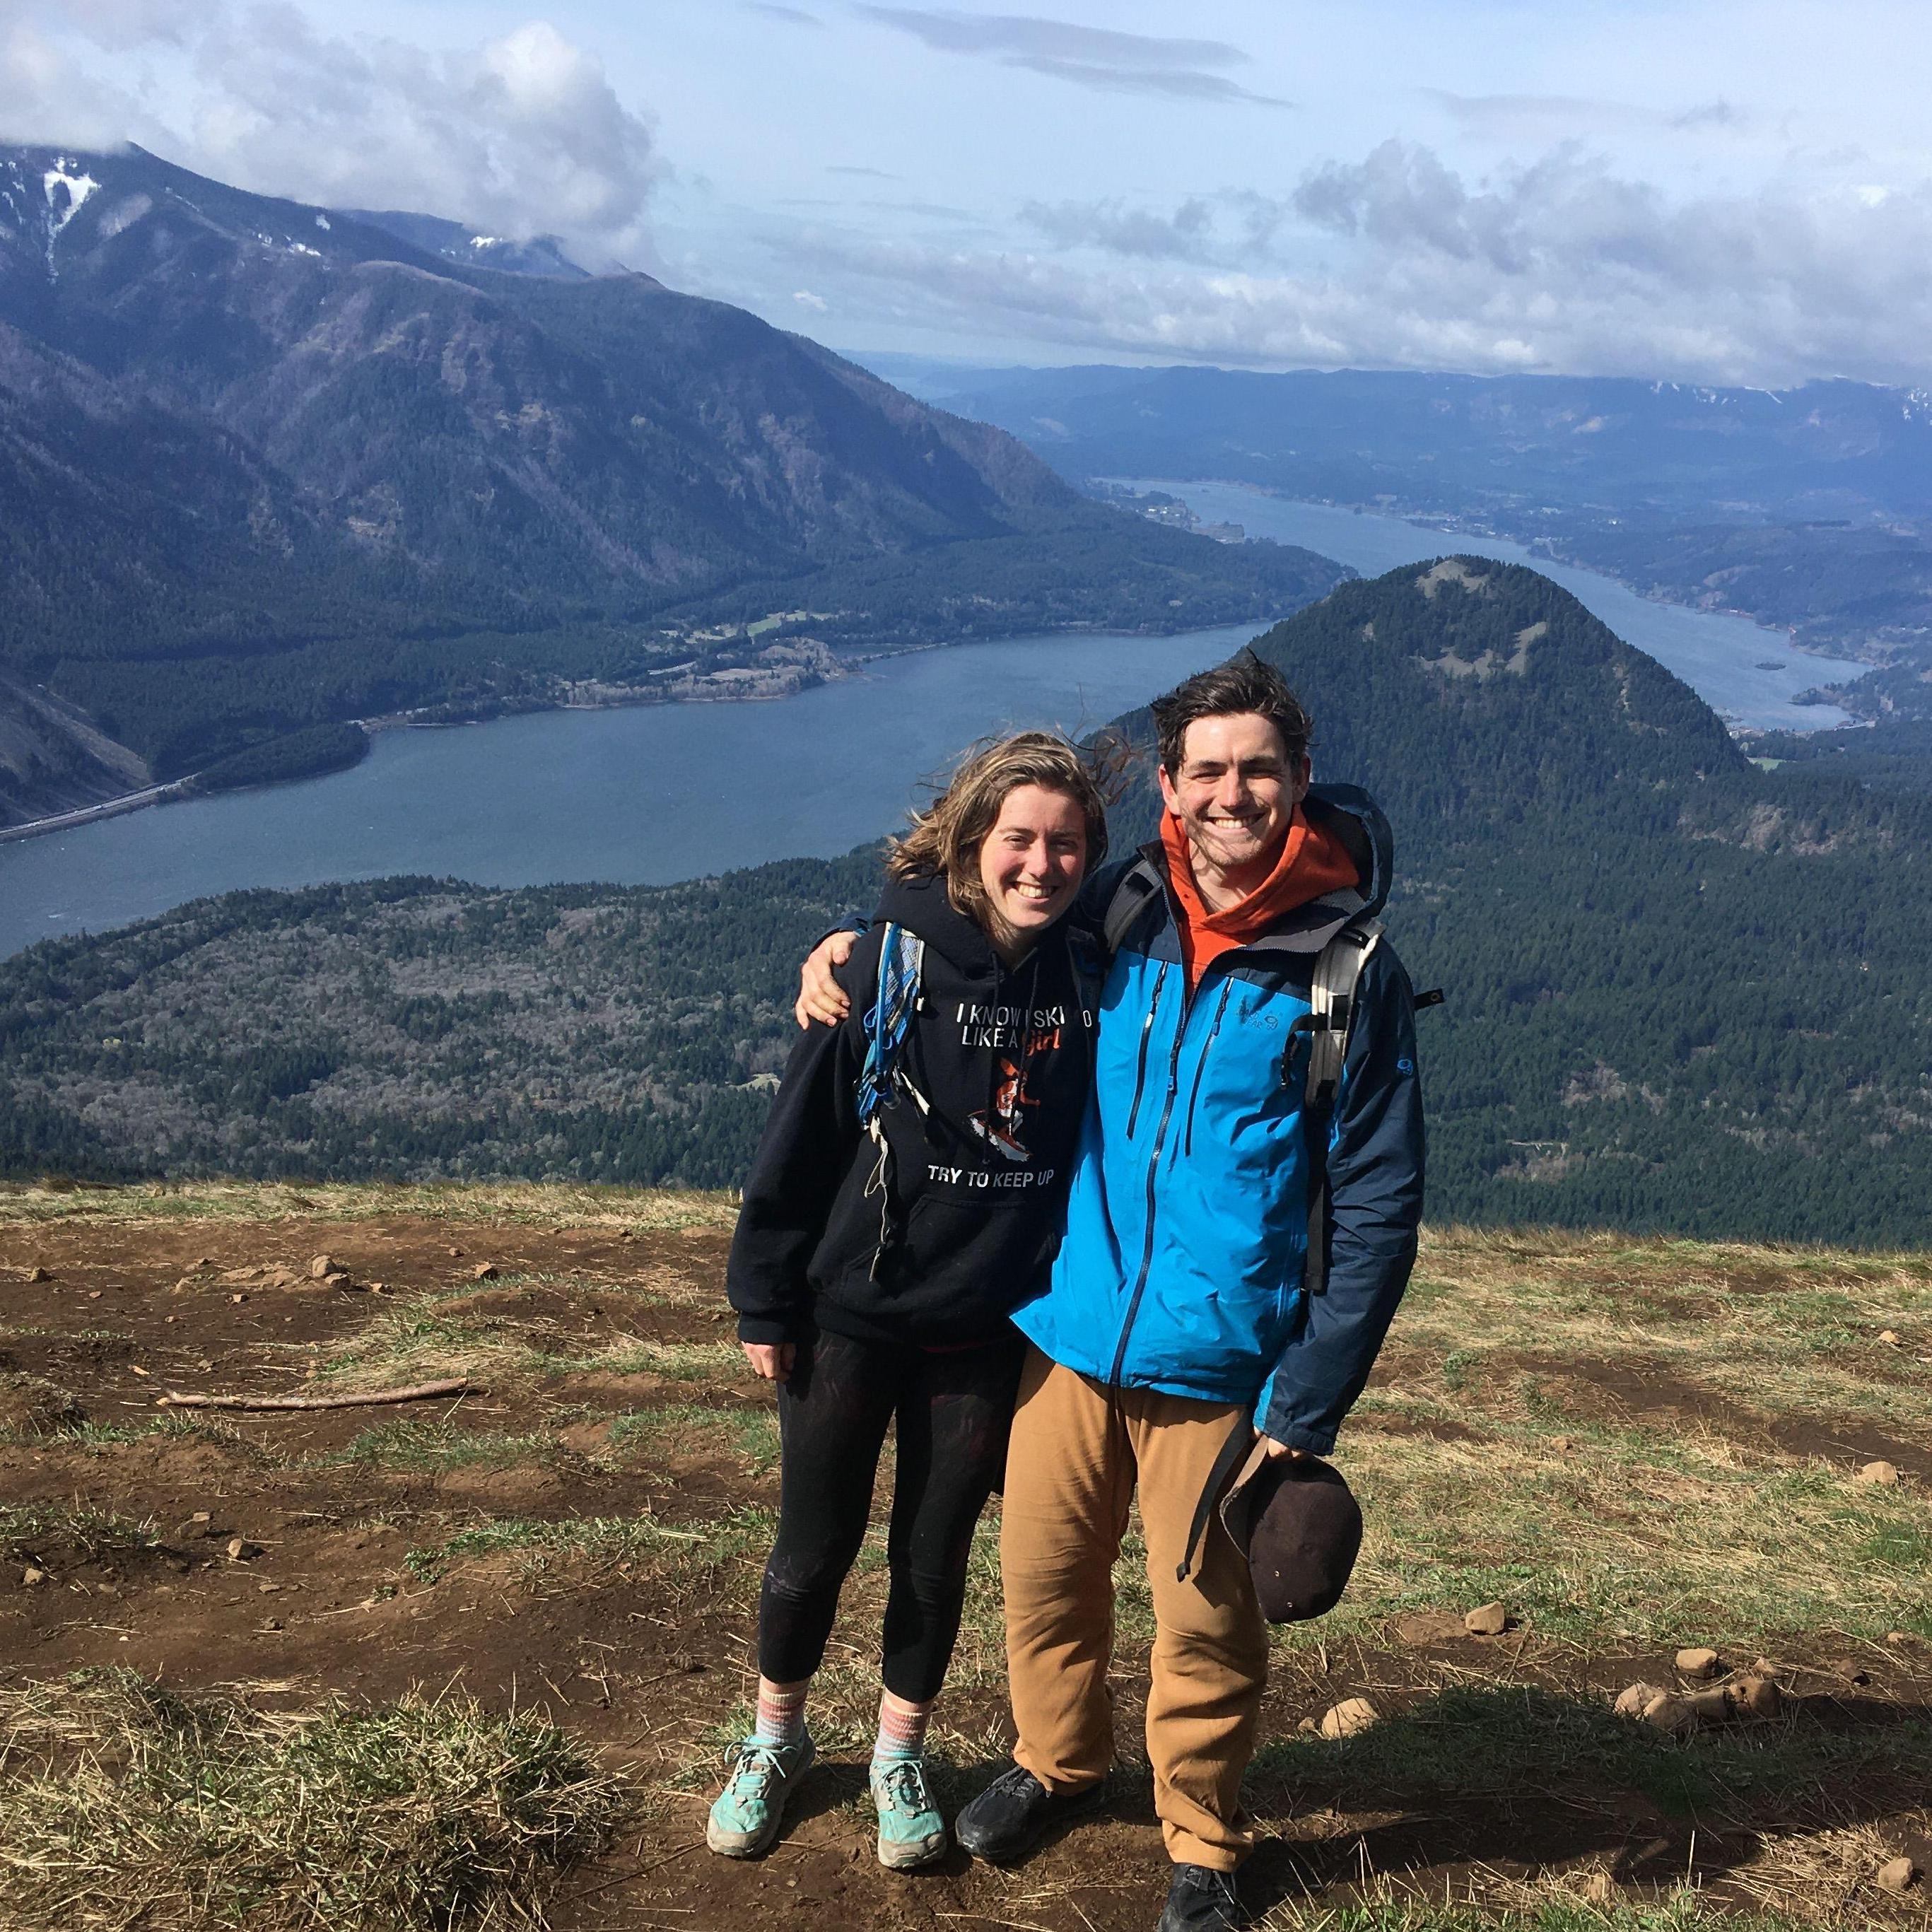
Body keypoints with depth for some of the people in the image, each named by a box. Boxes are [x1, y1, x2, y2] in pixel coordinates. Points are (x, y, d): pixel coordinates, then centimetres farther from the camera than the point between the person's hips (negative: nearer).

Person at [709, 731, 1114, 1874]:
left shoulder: (1086, 982, -6)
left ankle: (901, 1754, 38)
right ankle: (776, 1740, 37)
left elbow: (1095, 1147, 4)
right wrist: (765, 1299, -7)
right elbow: (805, 1129, -9)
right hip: (852, 1317, -2)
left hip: (990, 1336, 2)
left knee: (936, 1560, 15)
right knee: (813, 1553, 11)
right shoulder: (893, 960, -13)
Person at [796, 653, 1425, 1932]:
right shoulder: (1116, 913, 0)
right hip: (1071, 1331, 3)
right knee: (1044, 1573, 16)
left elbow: (1377, 1205, -8)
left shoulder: (1349, 970, -10)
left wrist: (1307, 1413, -11)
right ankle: (1058, 1765, 44)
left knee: (1206, 1616, 10)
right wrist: (860, 949, 4)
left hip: (1216, 1362, -3)